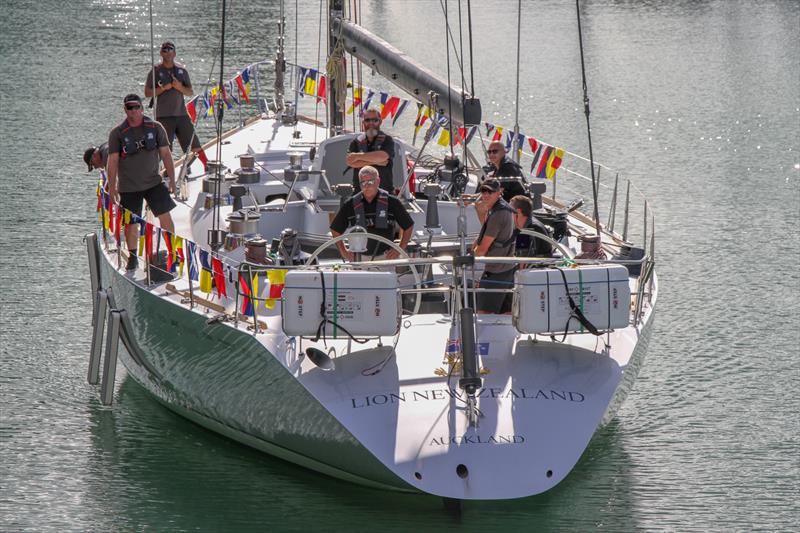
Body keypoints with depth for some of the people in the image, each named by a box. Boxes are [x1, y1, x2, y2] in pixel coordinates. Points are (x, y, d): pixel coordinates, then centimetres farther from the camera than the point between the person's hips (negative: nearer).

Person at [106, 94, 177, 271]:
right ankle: (132, 257, 19)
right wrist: (112, 187, -7)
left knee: (165, 216, -4)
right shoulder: (117, 134, -5)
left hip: (153, 183, 1)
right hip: (129, 186, -1)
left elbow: (165, 153, 4)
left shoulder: (155, 128, 0)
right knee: (131, 222, 3)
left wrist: (172, 179, 2)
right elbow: (113, 161, -4)